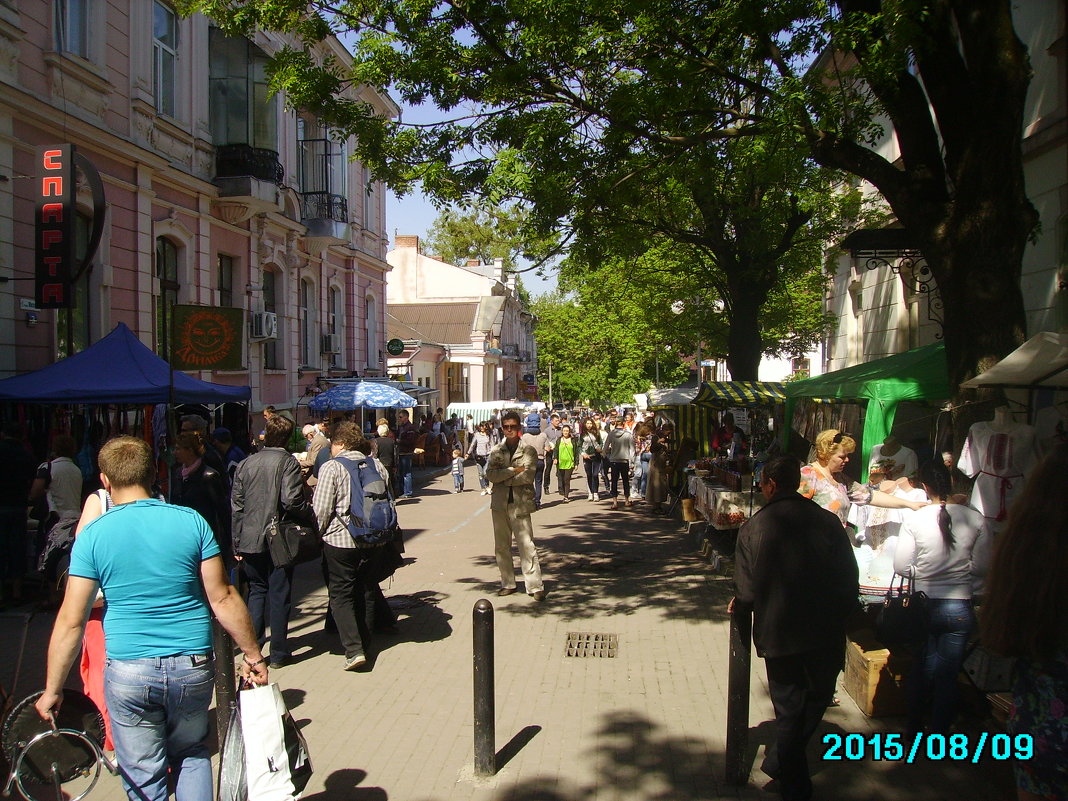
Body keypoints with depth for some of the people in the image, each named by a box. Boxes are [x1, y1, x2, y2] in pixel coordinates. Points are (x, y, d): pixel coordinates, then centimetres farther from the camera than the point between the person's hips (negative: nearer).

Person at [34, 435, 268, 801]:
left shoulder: (93, 535, -6)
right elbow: (222, 598, -5)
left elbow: (71, 621, -5)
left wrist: (52, 689, 5)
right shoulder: (192, 522, -5)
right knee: (191, 753, 24)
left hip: (129, 674, -1)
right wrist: (253, 654, 5)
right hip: (194, 668, 1)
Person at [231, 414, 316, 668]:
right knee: (279, 594, 6)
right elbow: (291, 501, -20)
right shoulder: (287, 462, -9)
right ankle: (278, 653, 13)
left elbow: (236, 505, 7)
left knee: (257, 590, 19)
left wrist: (237, 543, 13)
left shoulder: (246, 463, 5)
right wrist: (312, 516, -3)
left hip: (250, 540, 4)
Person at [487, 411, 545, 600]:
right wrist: (514, 470, -13)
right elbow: (490, 475, -5)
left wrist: (503, 477, -7)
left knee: (527, 545, -7)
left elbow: (527, 477, -13)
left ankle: (535, 586, -2)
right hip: (499, 503, 4)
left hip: (520, 504, -4)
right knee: (501, 546, 10)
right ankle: (508, 583, 22)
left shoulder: (529, 451, -1)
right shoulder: (496, 451, 9)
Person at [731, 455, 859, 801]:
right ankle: (781, 763, 36)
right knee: (816, 701, 23)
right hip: (826, 633, 2)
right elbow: (850, 581, -1)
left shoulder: (754, 527, -9)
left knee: (788, 710, 13)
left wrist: (739, 605, 13)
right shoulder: (828, 521, -6)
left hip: (779, 634, -1)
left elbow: (749, 590, -9)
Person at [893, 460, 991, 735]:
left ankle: (914, 731, 30)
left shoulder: (914, 520, -11)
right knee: (948, 676, 10)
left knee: (921, 670, 17)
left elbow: (900, 566, -9)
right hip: (960, 608, 0)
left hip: (924, 605, 0)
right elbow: (982, 567, -2)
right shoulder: (976, 519, -8)